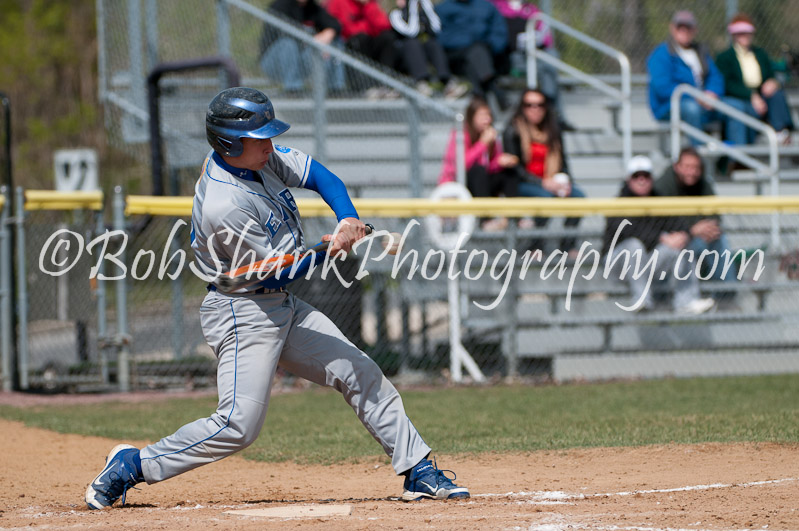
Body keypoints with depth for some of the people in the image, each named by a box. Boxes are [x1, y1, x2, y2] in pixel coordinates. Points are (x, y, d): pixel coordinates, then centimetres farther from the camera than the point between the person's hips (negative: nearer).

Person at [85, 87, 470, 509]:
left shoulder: (260, 157, -1)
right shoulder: (225, 207, -27)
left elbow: (320, 176, 1)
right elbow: (277, 271, -20)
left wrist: (348, 219, -16)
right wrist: (329, 251, -15)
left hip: (283, 308, 10)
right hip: (242, 312, -10)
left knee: (361, 374, 7)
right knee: (239, 425, -17)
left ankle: (418, 473, 12)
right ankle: (132, 466, -5)